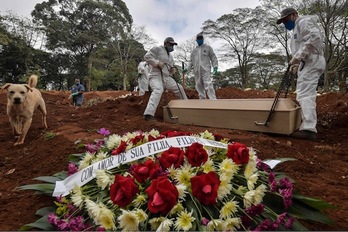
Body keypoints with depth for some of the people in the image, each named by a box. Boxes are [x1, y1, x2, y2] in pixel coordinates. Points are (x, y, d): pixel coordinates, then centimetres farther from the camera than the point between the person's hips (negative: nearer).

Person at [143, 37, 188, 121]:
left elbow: (170, 68, 31)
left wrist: (172, 69, 6)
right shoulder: (157, 49, 0)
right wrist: (157, 62, -20)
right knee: (158, 90, -35)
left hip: (167, 78, 9)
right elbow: (147, 56, -10)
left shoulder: (170, 56, 24)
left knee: (179, 88, 13)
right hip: (156, 76, -9)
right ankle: (148, 114, -45)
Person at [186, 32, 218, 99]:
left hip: (205, 70, -5)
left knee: (208, 85, -19)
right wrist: (187, 69, 7)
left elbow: (213, 58, 7)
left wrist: (215, 67, -7)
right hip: (197, 71, 5)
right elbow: (191, 61, 21)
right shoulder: (194, 50, 23)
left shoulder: (208, 47, 13)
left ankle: (213, 101, -23)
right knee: (199, 86, 3)